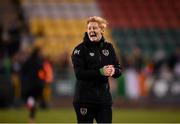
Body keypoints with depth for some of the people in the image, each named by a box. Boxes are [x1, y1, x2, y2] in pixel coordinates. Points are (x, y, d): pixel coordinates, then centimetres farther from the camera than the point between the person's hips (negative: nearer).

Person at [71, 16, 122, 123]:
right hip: (85, 98, -4)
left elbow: (119, 70, 9)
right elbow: (79, 73, -16)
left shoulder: (108, 47, 9)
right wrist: (100, 72, -25)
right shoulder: (80, 49, -5)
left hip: (104, 97, 4)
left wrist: (113, 71, -15)